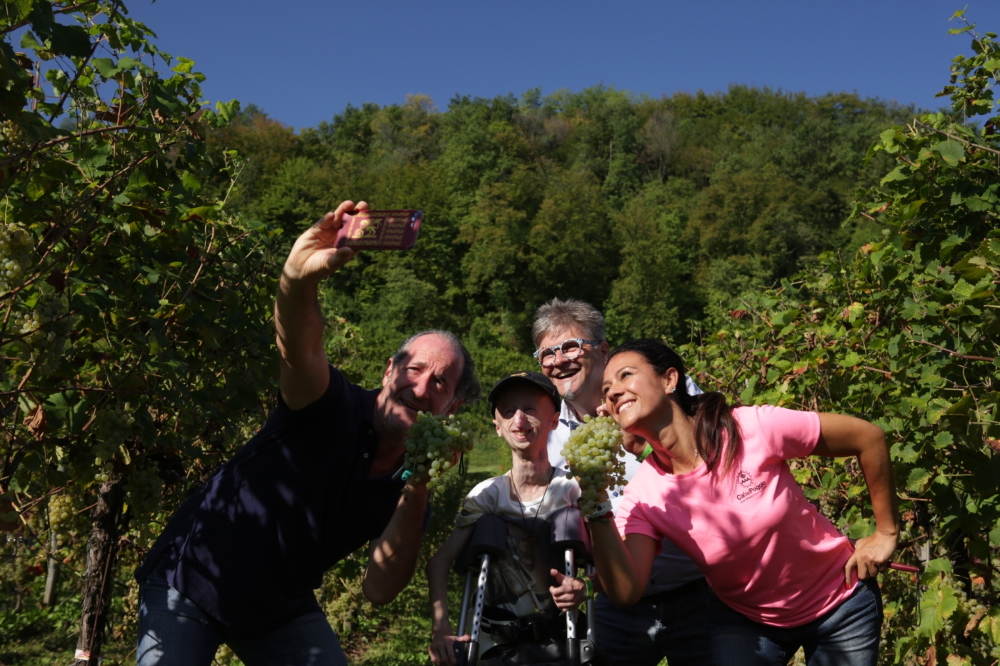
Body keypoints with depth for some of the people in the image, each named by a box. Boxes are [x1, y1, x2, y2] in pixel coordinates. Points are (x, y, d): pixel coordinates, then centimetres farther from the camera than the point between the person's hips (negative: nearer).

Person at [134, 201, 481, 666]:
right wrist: (299, 275, -61)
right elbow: (300, 349, -41)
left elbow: (378, 589, -14)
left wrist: (415, 496, -25)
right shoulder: (333, 406, -19)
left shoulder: (412, 481, -5)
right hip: (188, 585, -4)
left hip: (282, 610, 5)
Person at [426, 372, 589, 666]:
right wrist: (440, 626, -19)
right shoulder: (486, 495, -1)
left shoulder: (573, 492, -5)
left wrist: (583, 589, -26)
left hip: (558, 641, -1)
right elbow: (439, 562, -5)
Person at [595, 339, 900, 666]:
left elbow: (869, 437, -17)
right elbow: (626, 592, -29)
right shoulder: (643, 496, -18)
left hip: (840, 605, -1)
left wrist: (886, 533, -9)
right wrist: (597, 506, -39)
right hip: (745, 621, 2)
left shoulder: (755, 428, -28)